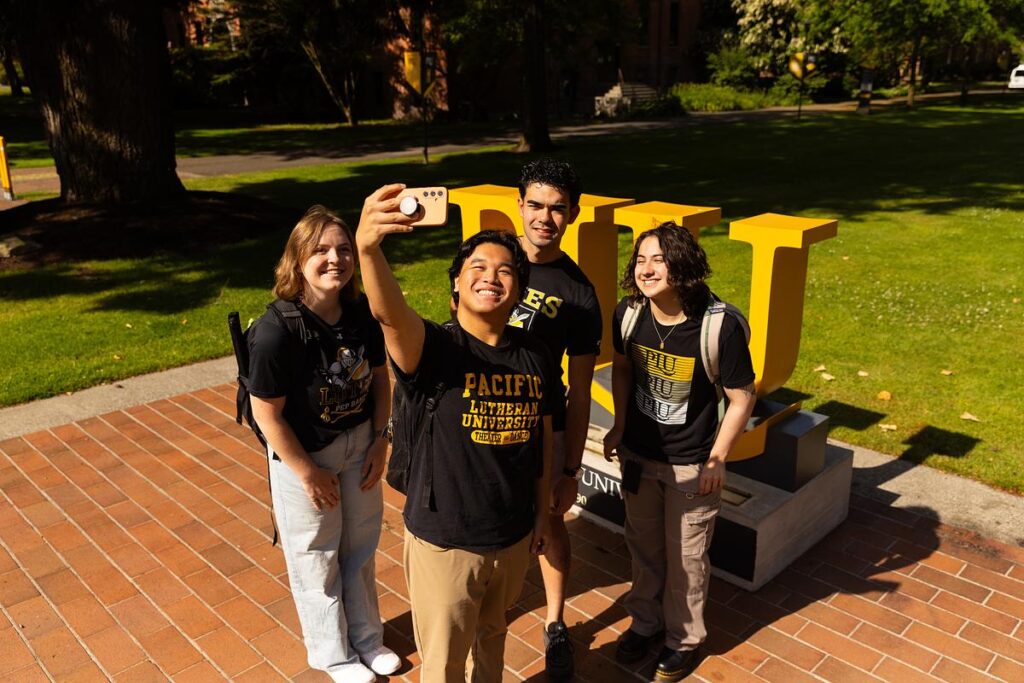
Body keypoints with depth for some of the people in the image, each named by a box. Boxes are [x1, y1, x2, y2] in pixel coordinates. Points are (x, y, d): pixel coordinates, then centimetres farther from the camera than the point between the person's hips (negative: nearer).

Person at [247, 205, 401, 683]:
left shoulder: (363, 313, -12)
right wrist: (309, 473, -14)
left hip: (359, 443, 5)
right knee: (316, 557, 15)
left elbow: (379, 378, 1)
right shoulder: (277, 330, -27)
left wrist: (380, 443, 0)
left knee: (360, 545, 22)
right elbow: (267, 413, -21)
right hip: (304, 454, -5)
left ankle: (365, 636, 47)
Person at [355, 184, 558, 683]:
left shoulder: (535, 357, -6)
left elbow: (542, 437, 5)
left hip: (513, 536, 4)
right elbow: (388, 312, -44)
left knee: (490, 635, 30)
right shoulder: (433, 349, -21)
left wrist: (543, 511, 13)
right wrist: (367, 247, -63)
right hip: (443, 541, -4)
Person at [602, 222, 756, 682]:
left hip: (692, 465, -4)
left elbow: (742, 398, -14)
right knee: (643, 545, 22)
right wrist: (620, 425, 6)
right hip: (638, 454, 4)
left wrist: (716, 459, -11)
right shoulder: (629, 312, -12)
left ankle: (684, 638, 39)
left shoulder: (721, 326, -25)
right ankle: (645, 620, 46)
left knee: (685, 556, 14)